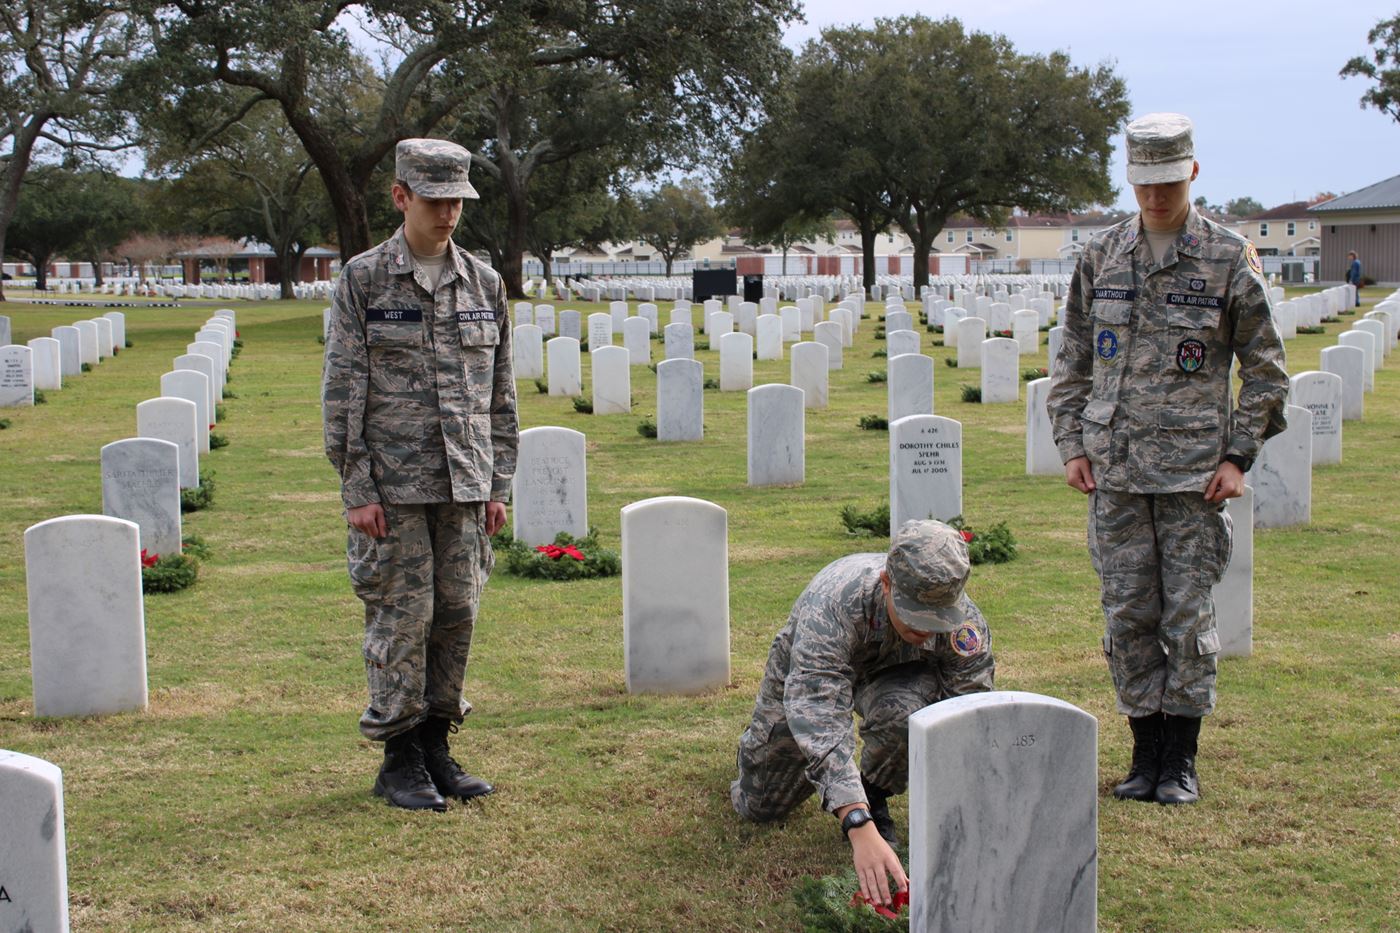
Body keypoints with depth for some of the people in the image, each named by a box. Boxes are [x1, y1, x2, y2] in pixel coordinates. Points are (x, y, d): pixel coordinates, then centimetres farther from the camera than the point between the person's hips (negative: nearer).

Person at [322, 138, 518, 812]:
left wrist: (498, 484, 9)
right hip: (393, 486, -4)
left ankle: (436, 745, 20)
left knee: (456, 617, 7)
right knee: (402, 618, -1)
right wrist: (356, 489, -9)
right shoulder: (362, 280, -2)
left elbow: (500, 392, 13)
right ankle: (399, 761, 11)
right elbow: (341, 390, -4)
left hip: (465, 485, 4)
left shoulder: (484, 284, 9)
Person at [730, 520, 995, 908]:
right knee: (758, 807, 6)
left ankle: (875, 798, -6)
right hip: (805, 672, -1)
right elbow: (820, 721, -50)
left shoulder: (966, 624, -35)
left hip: (891, 673, 1)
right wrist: (860, 830, -60)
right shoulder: (831, 605, -45)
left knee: (905, 710, -36)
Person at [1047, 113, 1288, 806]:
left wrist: (1239, 456, -3)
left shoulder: (1229, 259, -1)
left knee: (1188, 616, 1)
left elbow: (1266, 367, 4)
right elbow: (1072, 359, 14)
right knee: (1127, 617, 5)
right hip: (1115, 470, 3)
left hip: (1195, 473, -3)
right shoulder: (1100, 257, 7)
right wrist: (1072, 445, 5)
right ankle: (1145, 753, 17)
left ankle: (1181, 761, 13)